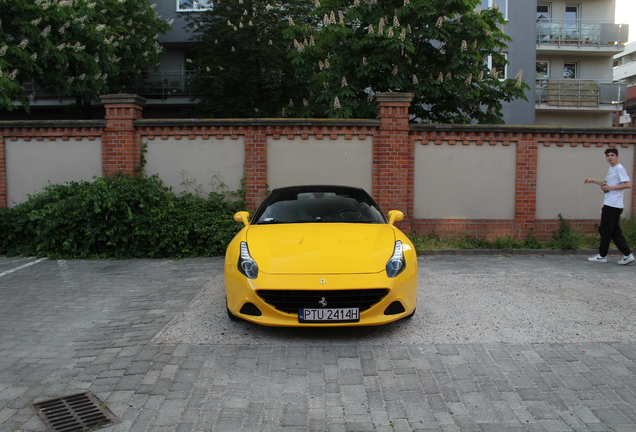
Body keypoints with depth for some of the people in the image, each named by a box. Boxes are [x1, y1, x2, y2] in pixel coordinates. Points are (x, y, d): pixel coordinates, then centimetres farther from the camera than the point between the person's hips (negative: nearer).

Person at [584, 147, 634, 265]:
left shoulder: (619, 168, -11)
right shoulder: (611, 169, 18)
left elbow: (628, 184, -19)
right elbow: (606, 182, 34)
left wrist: (610, 187, -18)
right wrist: (593, 181, 22)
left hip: (612, 205, -10)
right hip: (610, 204, 10)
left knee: (605, 230, -1)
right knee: (615, 232, 9)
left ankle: (602, 256, 8)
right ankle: (627, 255, 8)